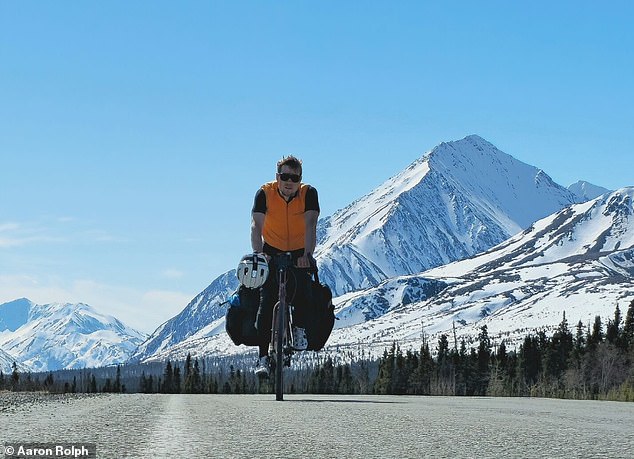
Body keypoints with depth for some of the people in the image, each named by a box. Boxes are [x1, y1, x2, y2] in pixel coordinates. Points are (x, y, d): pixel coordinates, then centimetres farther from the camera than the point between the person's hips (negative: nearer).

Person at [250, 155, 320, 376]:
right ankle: (263, 356, -12)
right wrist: (258, 253, -41)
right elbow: (256, 225, -25)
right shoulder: (264, 193, -16)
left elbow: (310, 225, -28)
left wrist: (307, 255, -43)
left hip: (300, 253, 0)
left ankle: (300, 329, 3)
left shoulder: (309, 193, -17)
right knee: (267, 300, -14)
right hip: (272, 252, 0)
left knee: (303, 289, -26)